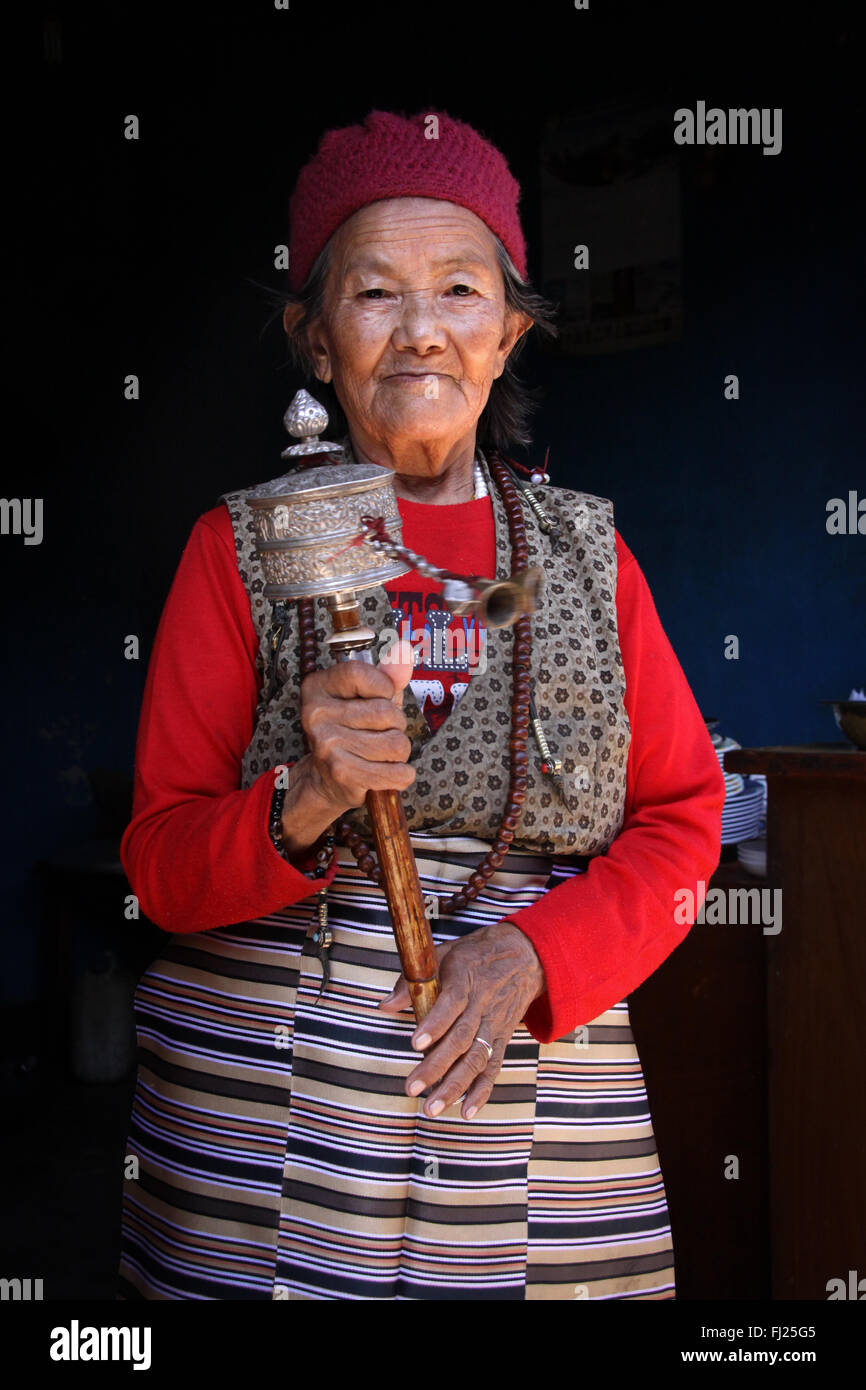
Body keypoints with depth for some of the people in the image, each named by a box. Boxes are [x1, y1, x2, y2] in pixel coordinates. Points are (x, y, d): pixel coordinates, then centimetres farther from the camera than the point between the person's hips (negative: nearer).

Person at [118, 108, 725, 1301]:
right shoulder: (242, 549, 1)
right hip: (261, 1105, -1)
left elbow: (680, 820, 6)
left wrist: (537, 953, -11)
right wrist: (304, 803, -22)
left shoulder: (587, 553, 6)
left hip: (530, 1091, 2)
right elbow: (159, 860, -2)